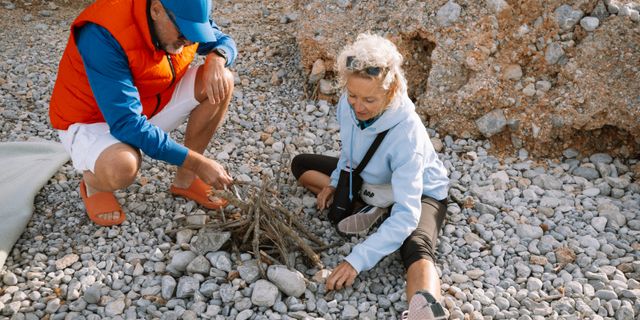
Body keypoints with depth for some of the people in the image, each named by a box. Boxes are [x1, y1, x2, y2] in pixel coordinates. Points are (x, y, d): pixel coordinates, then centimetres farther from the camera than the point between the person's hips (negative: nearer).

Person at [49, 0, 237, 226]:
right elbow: (126, 123, -37)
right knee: (122, 167, -41)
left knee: (221, 81, -13)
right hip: (91, 121, -6)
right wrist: (196, 162, -36)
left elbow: (223, 41, 4)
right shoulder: (103, 36, -34)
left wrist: (216, 58, -22)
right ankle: (92, 183, -1)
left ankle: (185, 180, -1)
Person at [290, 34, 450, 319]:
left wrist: (357, 260, -47)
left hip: (419, 192, -7)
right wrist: (336, 182, -10)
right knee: (301, 165, 4)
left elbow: (406, 214, -42)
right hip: (367, 180, 8)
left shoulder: (406, 133, -38)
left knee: (417, 248, -39)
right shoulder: (349, 105, -20)